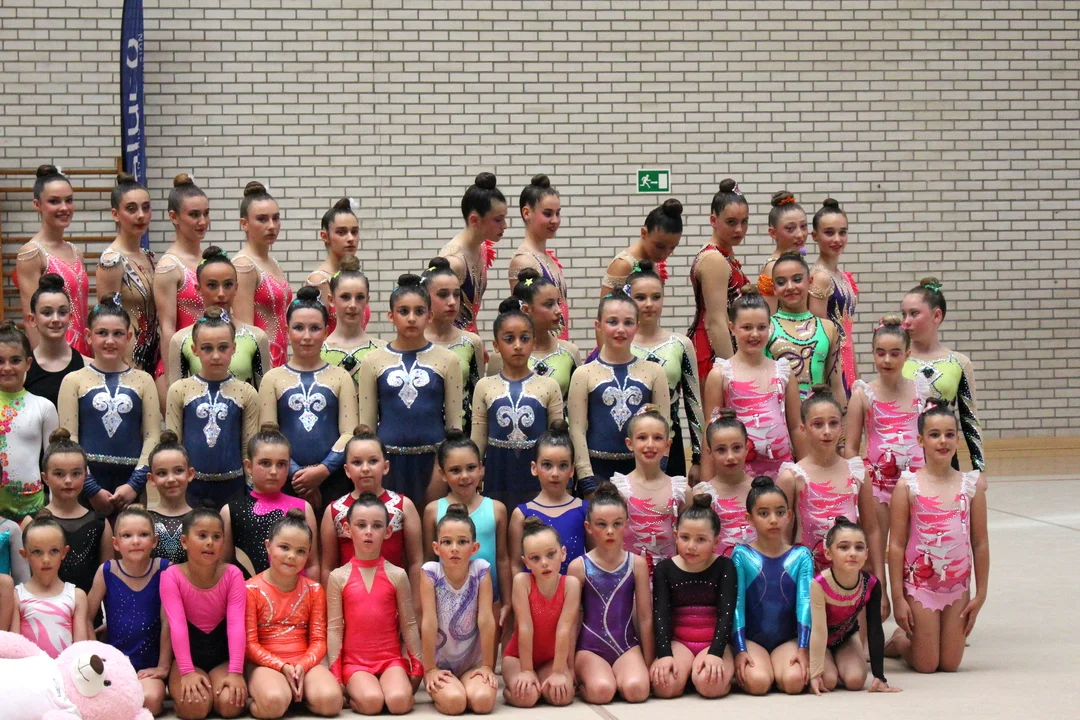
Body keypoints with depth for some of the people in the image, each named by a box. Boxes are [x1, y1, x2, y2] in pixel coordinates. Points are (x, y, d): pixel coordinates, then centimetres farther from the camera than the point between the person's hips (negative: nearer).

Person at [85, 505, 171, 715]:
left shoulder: (163, 570, -8)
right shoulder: (106, 571, -4)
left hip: (149, 664, -1)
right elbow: (87, 617, 1)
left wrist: (163, 666, -6)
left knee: (150, 699, -30)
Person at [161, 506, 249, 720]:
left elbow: (236, 624, -16)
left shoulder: (232, 574, -7)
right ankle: (178, 689, 5)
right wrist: (187, 672, -31)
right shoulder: (172, 575, -12)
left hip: (221, 655, 2)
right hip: (188, 654, -2)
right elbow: (177, 624, -21)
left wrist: (236, 671, -27)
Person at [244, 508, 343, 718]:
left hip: (304, 663, 3)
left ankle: (300, 692, 2)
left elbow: (318, 640, 4)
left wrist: (302, 666, -16)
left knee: (330, 700, -29)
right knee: (274, 702, -38)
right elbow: (249, 643, -5)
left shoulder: (314, 590, 9)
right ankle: (254, 698, -4)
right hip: (266, 663, -3)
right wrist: (282, 667, -17)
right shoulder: (252, 589, -1)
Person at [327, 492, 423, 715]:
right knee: (371, 701, -29)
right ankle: (353, 693, 3)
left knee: (399, 701, -28)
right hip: (354, 661, -1)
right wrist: (335, 675, -4)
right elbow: (334, 628, 1)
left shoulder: (397, 575, 3)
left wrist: (418, 667, 5)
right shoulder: (339, 577, 2)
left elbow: (408, 624, 7)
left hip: (391, 659, 1)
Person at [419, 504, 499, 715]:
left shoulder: (480, 570, -10)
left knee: (483, 701, -26)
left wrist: (487, 666, -12)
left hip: (473, 662, 1)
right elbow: (429, 623, -14)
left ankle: (466, 687, 8)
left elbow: (486, 620, -11)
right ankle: (440, 692, 7)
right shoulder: (430, 572, -13)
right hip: (439, 663, -1)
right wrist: (430, 669, -15)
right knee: (453, 702, -29)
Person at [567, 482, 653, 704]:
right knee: (601, 690, -30)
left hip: (627, 644, 1)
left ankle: (620, 677, 5)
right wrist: (568, 667, 0)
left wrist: (648, 664, 6)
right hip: (590, 646, -1)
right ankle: (583, 680, 4)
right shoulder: (579, 566, -3)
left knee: (636, 689, -28)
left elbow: (645, 617, 5)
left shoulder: (637, 564, 1)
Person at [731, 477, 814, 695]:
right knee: (758, 682, -29)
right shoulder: (742, 555, -1)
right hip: (752, 639, -1)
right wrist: (740, 650, -15)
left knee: (794, 681, -29)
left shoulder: (801, 556, 3)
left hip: (788, 639, 1)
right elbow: (737, 603, -6)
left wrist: (803, 649, -17)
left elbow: (805, 602, -6)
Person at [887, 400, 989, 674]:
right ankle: (899, 641, 31)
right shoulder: (908, 485, -7)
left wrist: (980, 594, 3)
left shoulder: (972, 484, -1)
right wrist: (898, 597, -9)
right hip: (919, 584, -3)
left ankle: (909, 638, 34)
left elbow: (980, 544, 4)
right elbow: (896, 545, -7)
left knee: (950, 664, 5)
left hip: (957, 586, 3)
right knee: (926, 665, 0)